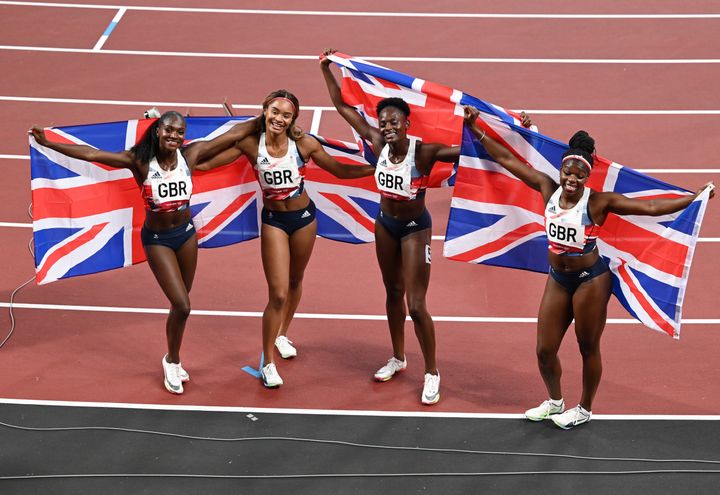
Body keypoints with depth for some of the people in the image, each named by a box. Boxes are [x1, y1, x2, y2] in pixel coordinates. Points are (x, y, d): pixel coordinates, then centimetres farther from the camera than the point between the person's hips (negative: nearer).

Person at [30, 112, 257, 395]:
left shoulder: (191, 154, -12)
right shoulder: (140, 160, -19)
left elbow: (234, 134, -7)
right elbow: (91, 154, -23)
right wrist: (48, 143, -28)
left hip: (186, 232, 4)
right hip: (157, 238, -3)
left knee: (179, 304, 15)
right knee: (181, 305, -9)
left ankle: (173, 360, 34)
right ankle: (172, 361, 15)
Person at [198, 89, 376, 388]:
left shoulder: (304, 144, -15)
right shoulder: (251, 143, -16)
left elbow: (340, 171, -5)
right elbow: (209, 162, -12)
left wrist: (376, 168, -12)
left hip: (304, 217, 2)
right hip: (273, 220, -2)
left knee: (295, 282, 21)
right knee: (278, 294, -9)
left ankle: (282, 334, 48)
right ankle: (268, 363, 5)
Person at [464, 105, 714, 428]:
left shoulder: (598, 202, -18)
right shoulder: (548, 189, -7)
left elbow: (651, 207, -19)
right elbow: (506, 160, -2)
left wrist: (696, 197, -24)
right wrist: (477, 130, 0)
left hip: (591, 280, -5)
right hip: (557, 279, 5)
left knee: (588, 349, 11)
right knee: (545, 350, 12)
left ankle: (584, 410, 31)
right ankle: (554, 402, 38)